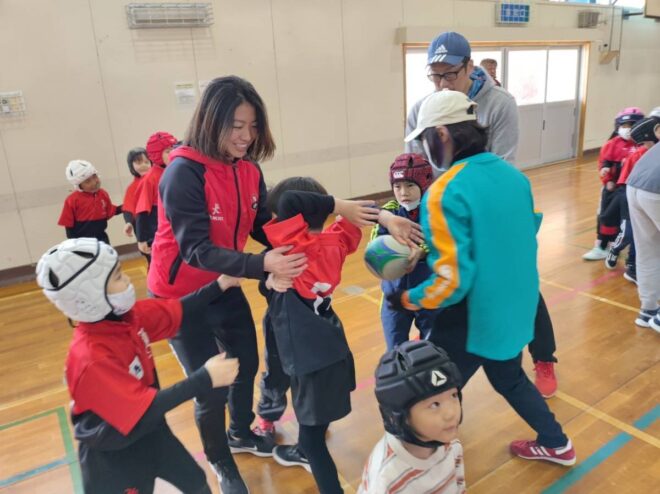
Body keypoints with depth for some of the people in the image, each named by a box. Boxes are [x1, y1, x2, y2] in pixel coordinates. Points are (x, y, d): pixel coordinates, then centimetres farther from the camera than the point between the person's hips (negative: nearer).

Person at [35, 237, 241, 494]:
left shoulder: (125, 314, -13)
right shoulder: (91, 359, -35)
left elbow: (177, 312, -1)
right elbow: (141, 411, -34)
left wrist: (220, 285, -5)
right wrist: (204, 380, -37)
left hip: (151, 432, 7)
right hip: (113, 457, -7)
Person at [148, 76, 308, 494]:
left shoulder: (249, 169, -5)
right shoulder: (183, 172, -26)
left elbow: (264, 226, -4)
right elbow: (195, 248, -32)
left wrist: (293, 251, -24)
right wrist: (263, 265, -44)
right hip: (181, 296, -6)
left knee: (247, 363, 19)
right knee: (211, 386, 3)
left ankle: (241, 433, 49)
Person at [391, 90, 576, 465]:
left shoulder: (445, 192, -23)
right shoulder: (514, 174, -1)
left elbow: (452, 278, -25)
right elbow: (531, 228, 15)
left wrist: (409, 300, -9)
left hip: (475, 317, -8)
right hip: (517, 308, 8)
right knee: (510, 378, 31)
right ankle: (557, 445, 50)